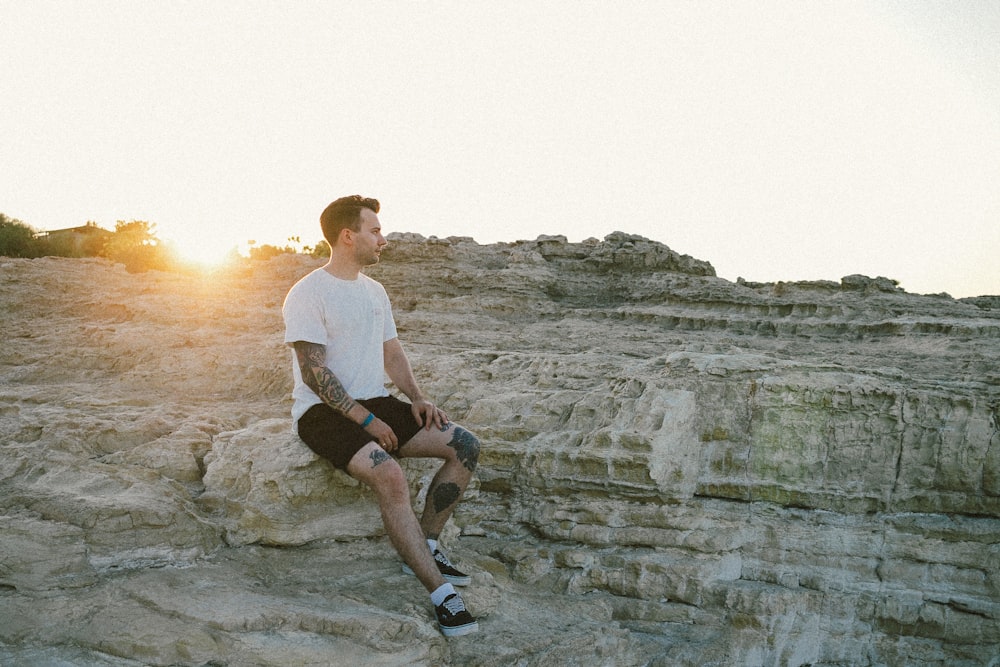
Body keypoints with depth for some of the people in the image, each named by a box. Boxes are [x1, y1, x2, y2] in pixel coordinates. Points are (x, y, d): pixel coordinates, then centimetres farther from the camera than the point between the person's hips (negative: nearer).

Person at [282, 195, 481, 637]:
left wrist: (416, 397, 2)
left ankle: (423, 548, 1)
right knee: (389, 475, -34)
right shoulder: (308, 294, -11)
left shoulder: (374, 292, 15)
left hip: (375, 404, 8)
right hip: (324, 412, -8)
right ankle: (441, 593, -28)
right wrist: (366, 419, -21)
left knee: (465, 446, -7)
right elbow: (314, 373, -17)